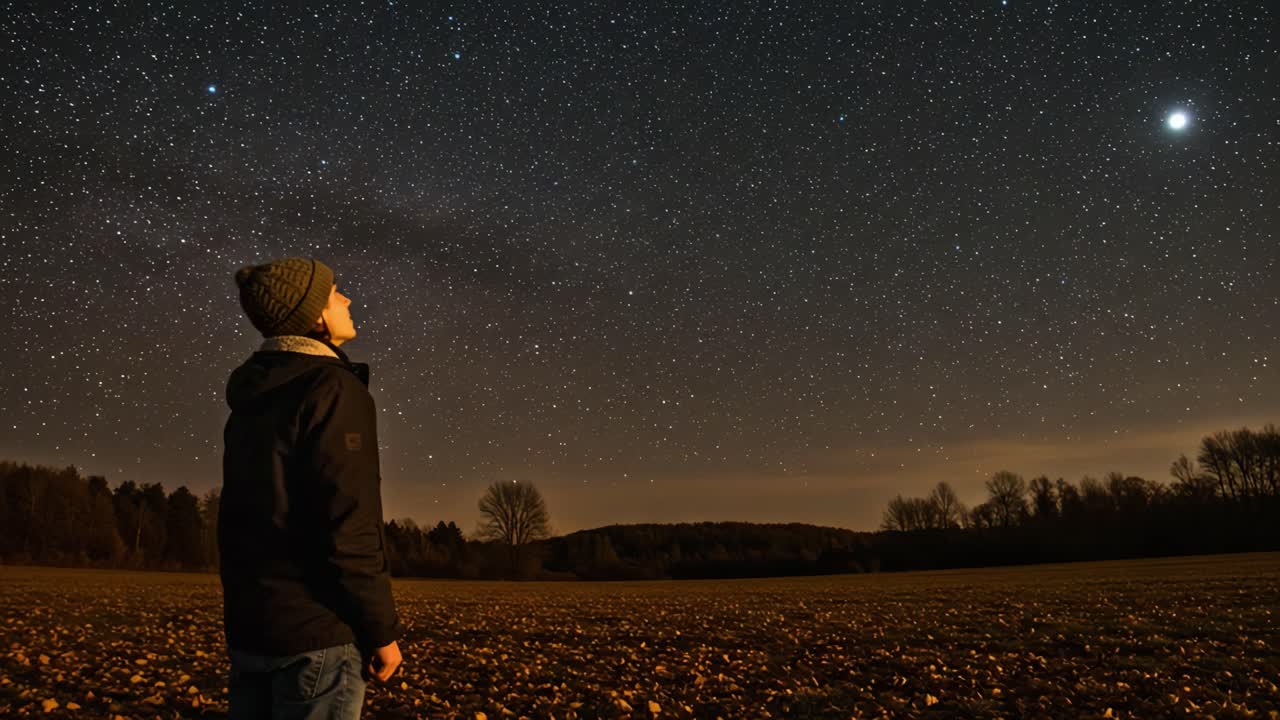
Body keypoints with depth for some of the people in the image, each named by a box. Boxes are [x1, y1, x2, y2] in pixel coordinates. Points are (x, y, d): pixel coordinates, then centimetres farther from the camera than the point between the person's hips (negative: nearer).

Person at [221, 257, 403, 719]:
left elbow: (241, 516, 16)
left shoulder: (250, 402, 13)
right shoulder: (334, 389, -12)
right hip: (315, 630, -8)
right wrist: (383, 630, -11)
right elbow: (349, 526, -19)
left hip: (248, 627, 8)